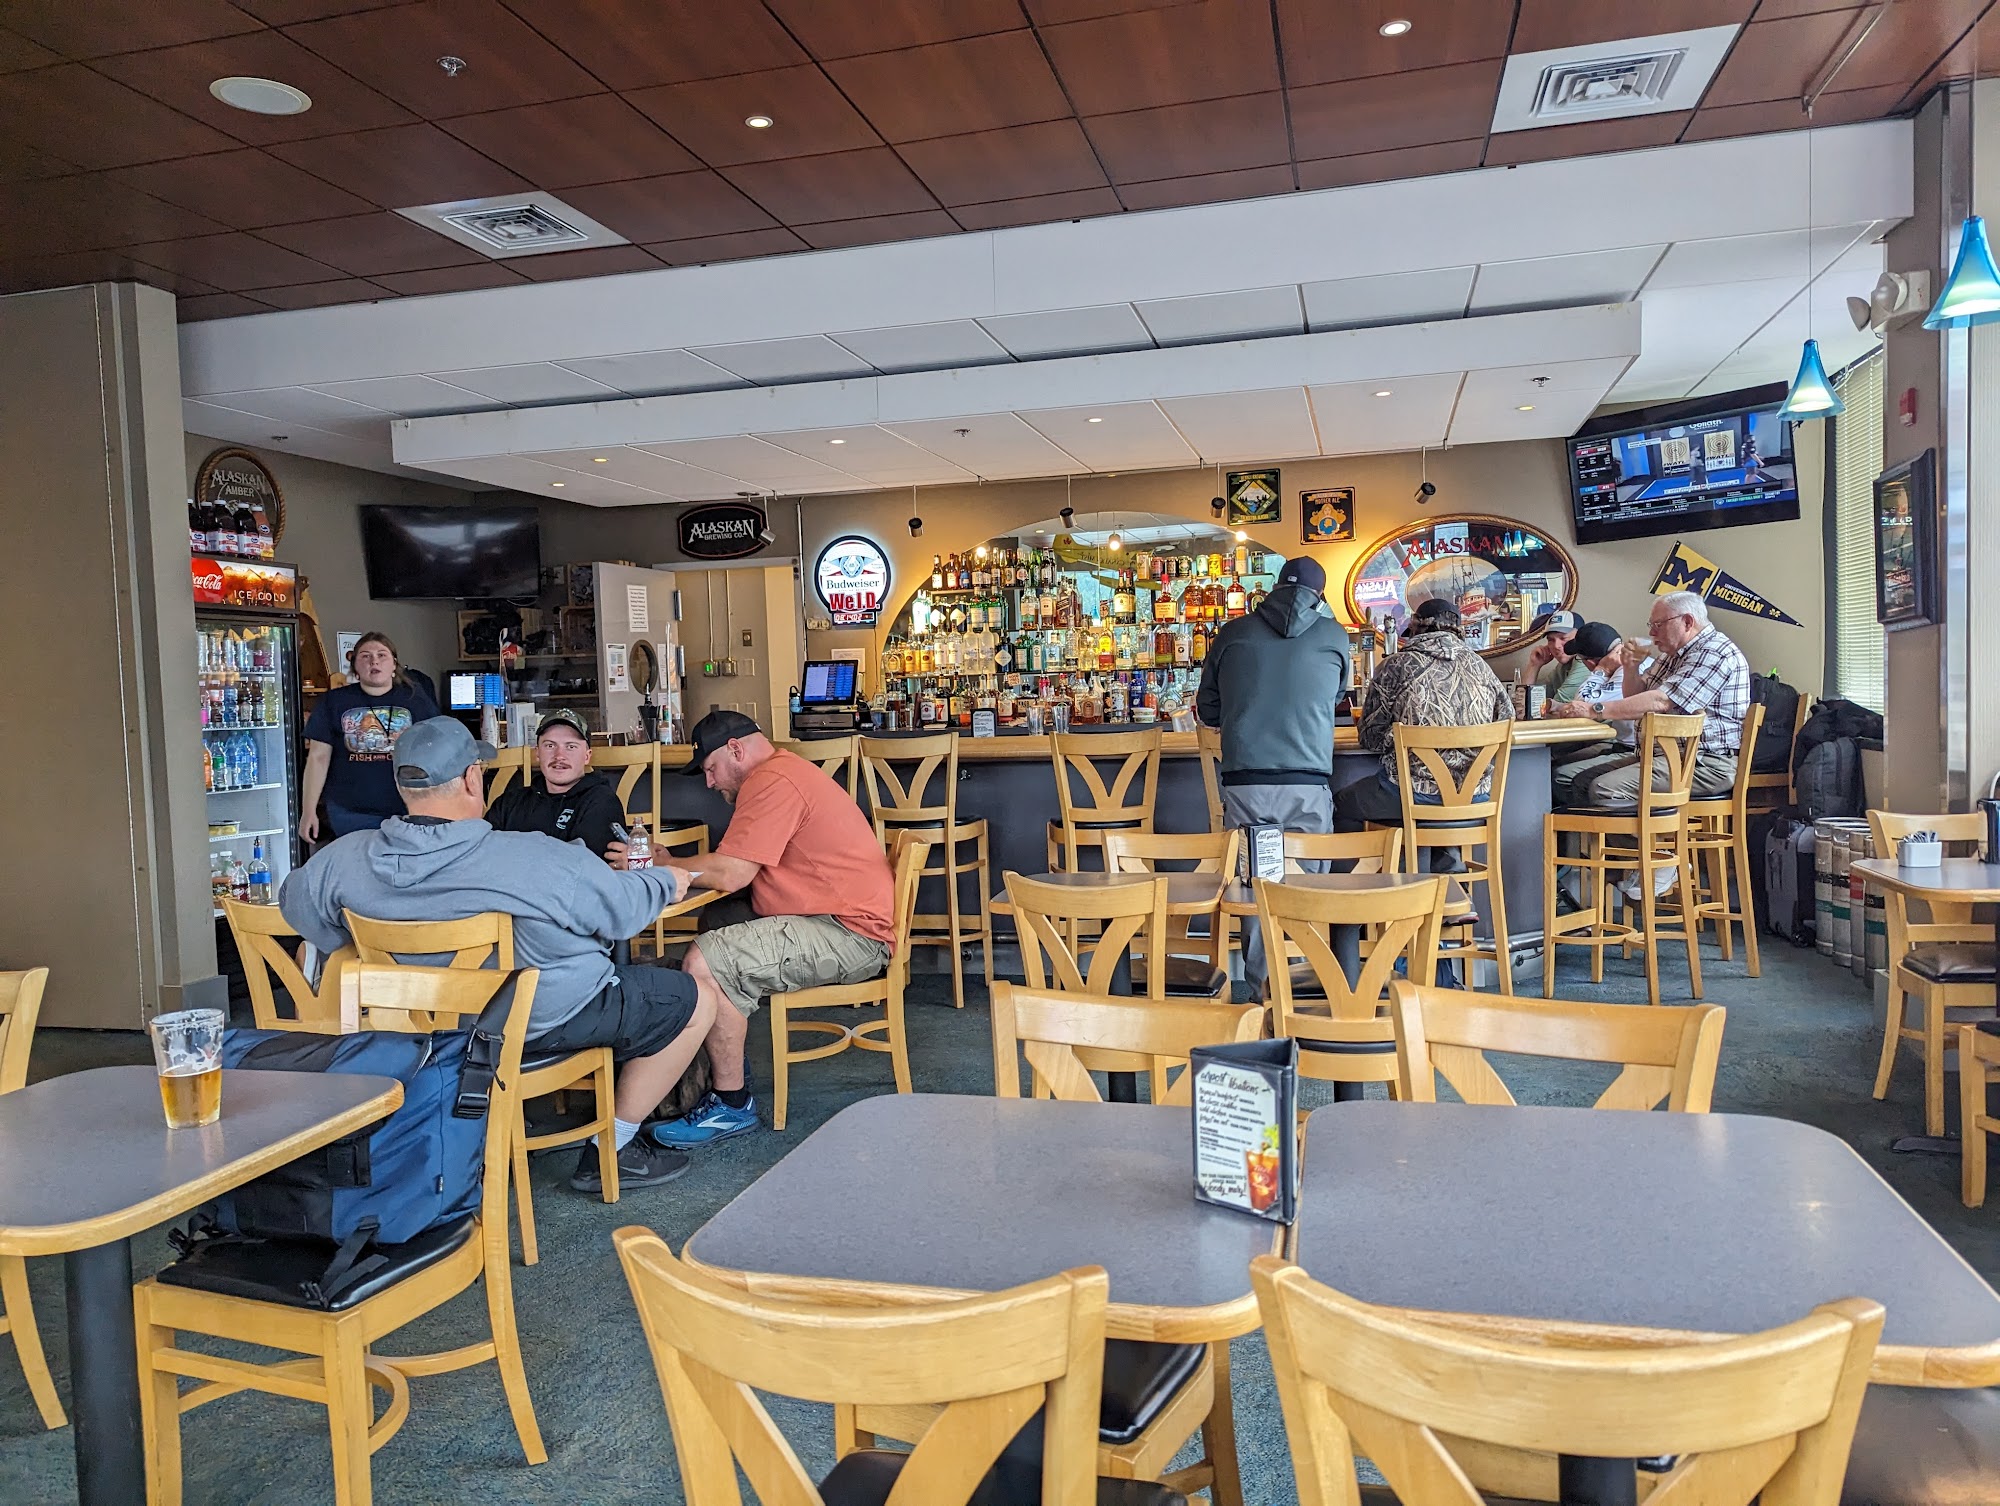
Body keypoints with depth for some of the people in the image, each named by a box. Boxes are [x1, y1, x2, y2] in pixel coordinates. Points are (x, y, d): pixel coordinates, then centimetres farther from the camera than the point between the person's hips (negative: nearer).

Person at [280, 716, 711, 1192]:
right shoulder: (539, 862, -31)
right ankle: (611, 1152, 14)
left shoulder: (340, 862, -15)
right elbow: (623, 909, -15)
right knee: (692, 1001, 9)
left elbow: (295, 904, 7)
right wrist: (667, 880, 8)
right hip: (545, 1023, -7)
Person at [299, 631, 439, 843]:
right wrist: (309, 811, 1)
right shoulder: (333, 702, 4)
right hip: (350, 814, 0)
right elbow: (318, 758, 4)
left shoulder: (417, 701, 3)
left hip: (408, 812, 0)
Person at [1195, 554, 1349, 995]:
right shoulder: (1333, 635, 7)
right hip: (1307, 786, -1)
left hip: (1243, 785, 1)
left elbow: (1207, 710, 16)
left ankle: (1261, 991, 11)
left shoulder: (1233, 633, 8)